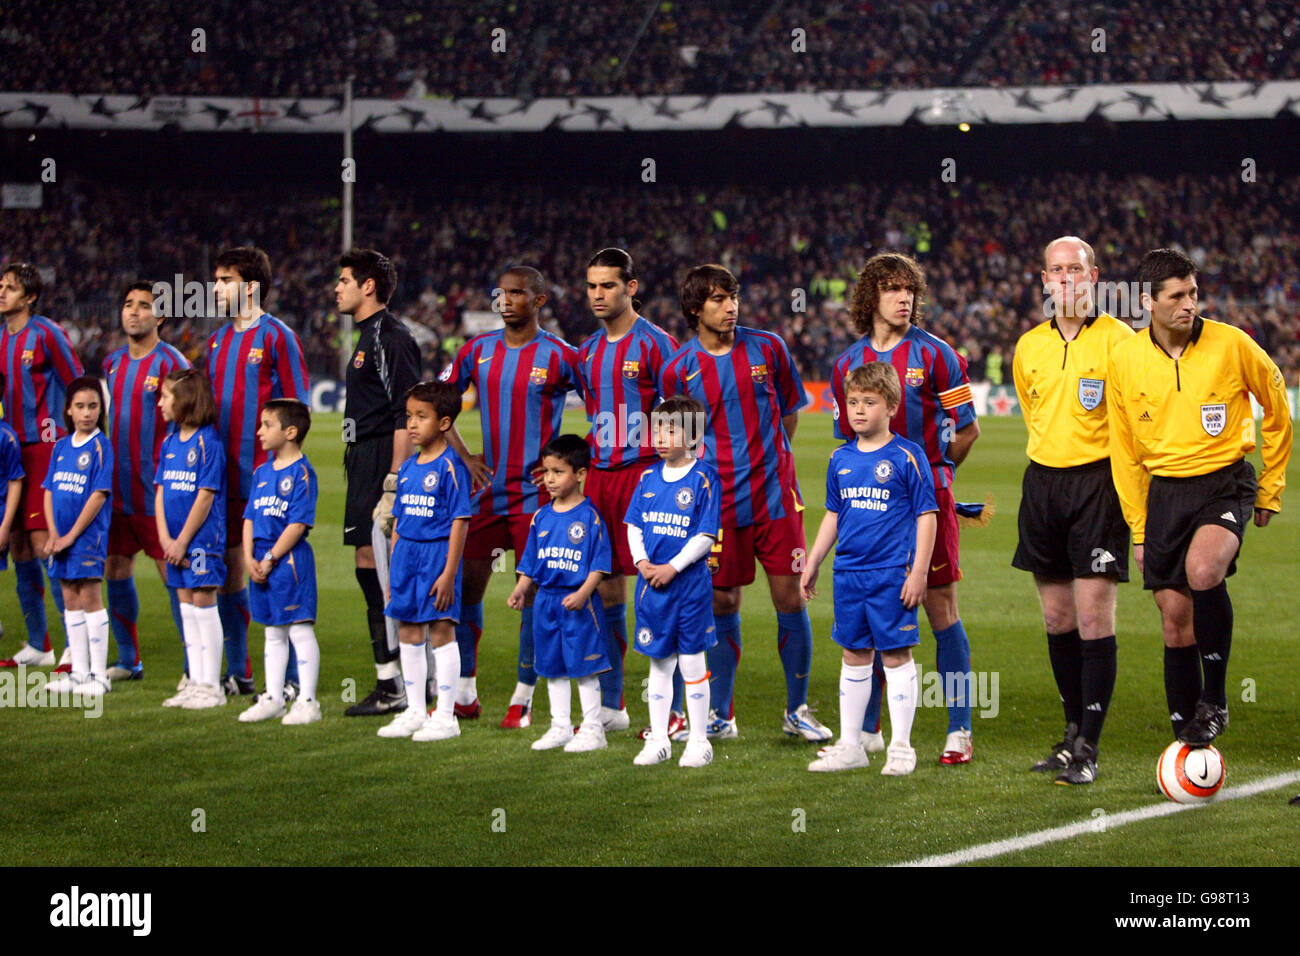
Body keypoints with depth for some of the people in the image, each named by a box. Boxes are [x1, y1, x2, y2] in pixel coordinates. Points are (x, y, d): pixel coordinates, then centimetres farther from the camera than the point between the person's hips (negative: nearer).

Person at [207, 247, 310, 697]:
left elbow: (297, 407, -8)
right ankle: (238, 672, 19)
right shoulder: (218, 339, 15)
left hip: (265, 474, -7)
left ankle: (290, 677, 0)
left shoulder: (277, 336, -6)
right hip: (224, 474, 7)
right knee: (228, 567, 10)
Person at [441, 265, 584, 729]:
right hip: (488, 488, 4)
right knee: (466, 584, 6)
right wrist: (464, 456, 5)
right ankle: (464, 691, 18)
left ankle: (523, 699, 6)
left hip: (536, 492, -4)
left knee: (533, 592, -3)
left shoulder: (558, 356, -7)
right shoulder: (477, 351, 5)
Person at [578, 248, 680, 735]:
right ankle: (611, 704, 17)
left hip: (645, 475, -7)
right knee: (606, 589, 9)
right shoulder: (588, 351, 14)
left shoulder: (656, 344, -6)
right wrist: (598, 458, 17)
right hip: (599, 476, 7)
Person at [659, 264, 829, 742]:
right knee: (723, 605, 3)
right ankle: (720, 715, 15)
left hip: (776, 496, 1)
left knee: (791, 597, -1)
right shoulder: (679, 369, -1)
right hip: (718, 502, -1)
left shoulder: (768, 348, 3)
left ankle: (798, 710, 12)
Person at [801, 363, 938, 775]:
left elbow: (927, 516, -5)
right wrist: (812, 563, 18)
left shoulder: (907, 457, -6)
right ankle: (849, 745, 19)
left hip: (892, 575, -5)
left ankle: (901, 747, 7)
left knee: (896, 655, 0)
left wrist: (918, 572, -10)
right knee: (854, 655, 12)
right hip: (848, 573, 5)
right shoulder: (840, 459, 10)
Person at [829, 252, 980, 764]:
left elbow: (967, 430, 3)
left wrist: (929, 470, 8)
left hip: (927, 496, -3)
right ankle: (868, 728, 15)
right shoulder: (848, 363, 9)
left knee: (941, 607, -2)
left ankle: (959, 730, 1)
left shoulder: (934, 354, -2)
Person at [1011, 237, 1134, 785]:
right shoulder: (1029, 347, 10)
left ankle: (1088, 750, -7)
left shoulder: (1117, 339, -6)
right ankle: (1075, 730, 21)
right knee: (1057, 619, 9)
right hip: (1042, 481, 5)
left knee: (1094, 620, -9)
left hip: (1098, 482, -5)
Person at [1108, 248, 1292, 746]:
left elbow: (1277, 410, 8)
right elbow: (1124, 450, 9)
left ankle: (1215, 700, -13)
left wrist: (1270, 490, 10)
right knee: (1175, 619, 2)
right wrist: (1138, 528, 9)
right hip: (1165, 493, 3)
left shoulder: (1231, 344, -8)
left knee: (1203, 571, -31)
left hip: (1225, 482, -3)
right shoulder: (1124, 359, -1)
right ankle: (1189, 746, 13)